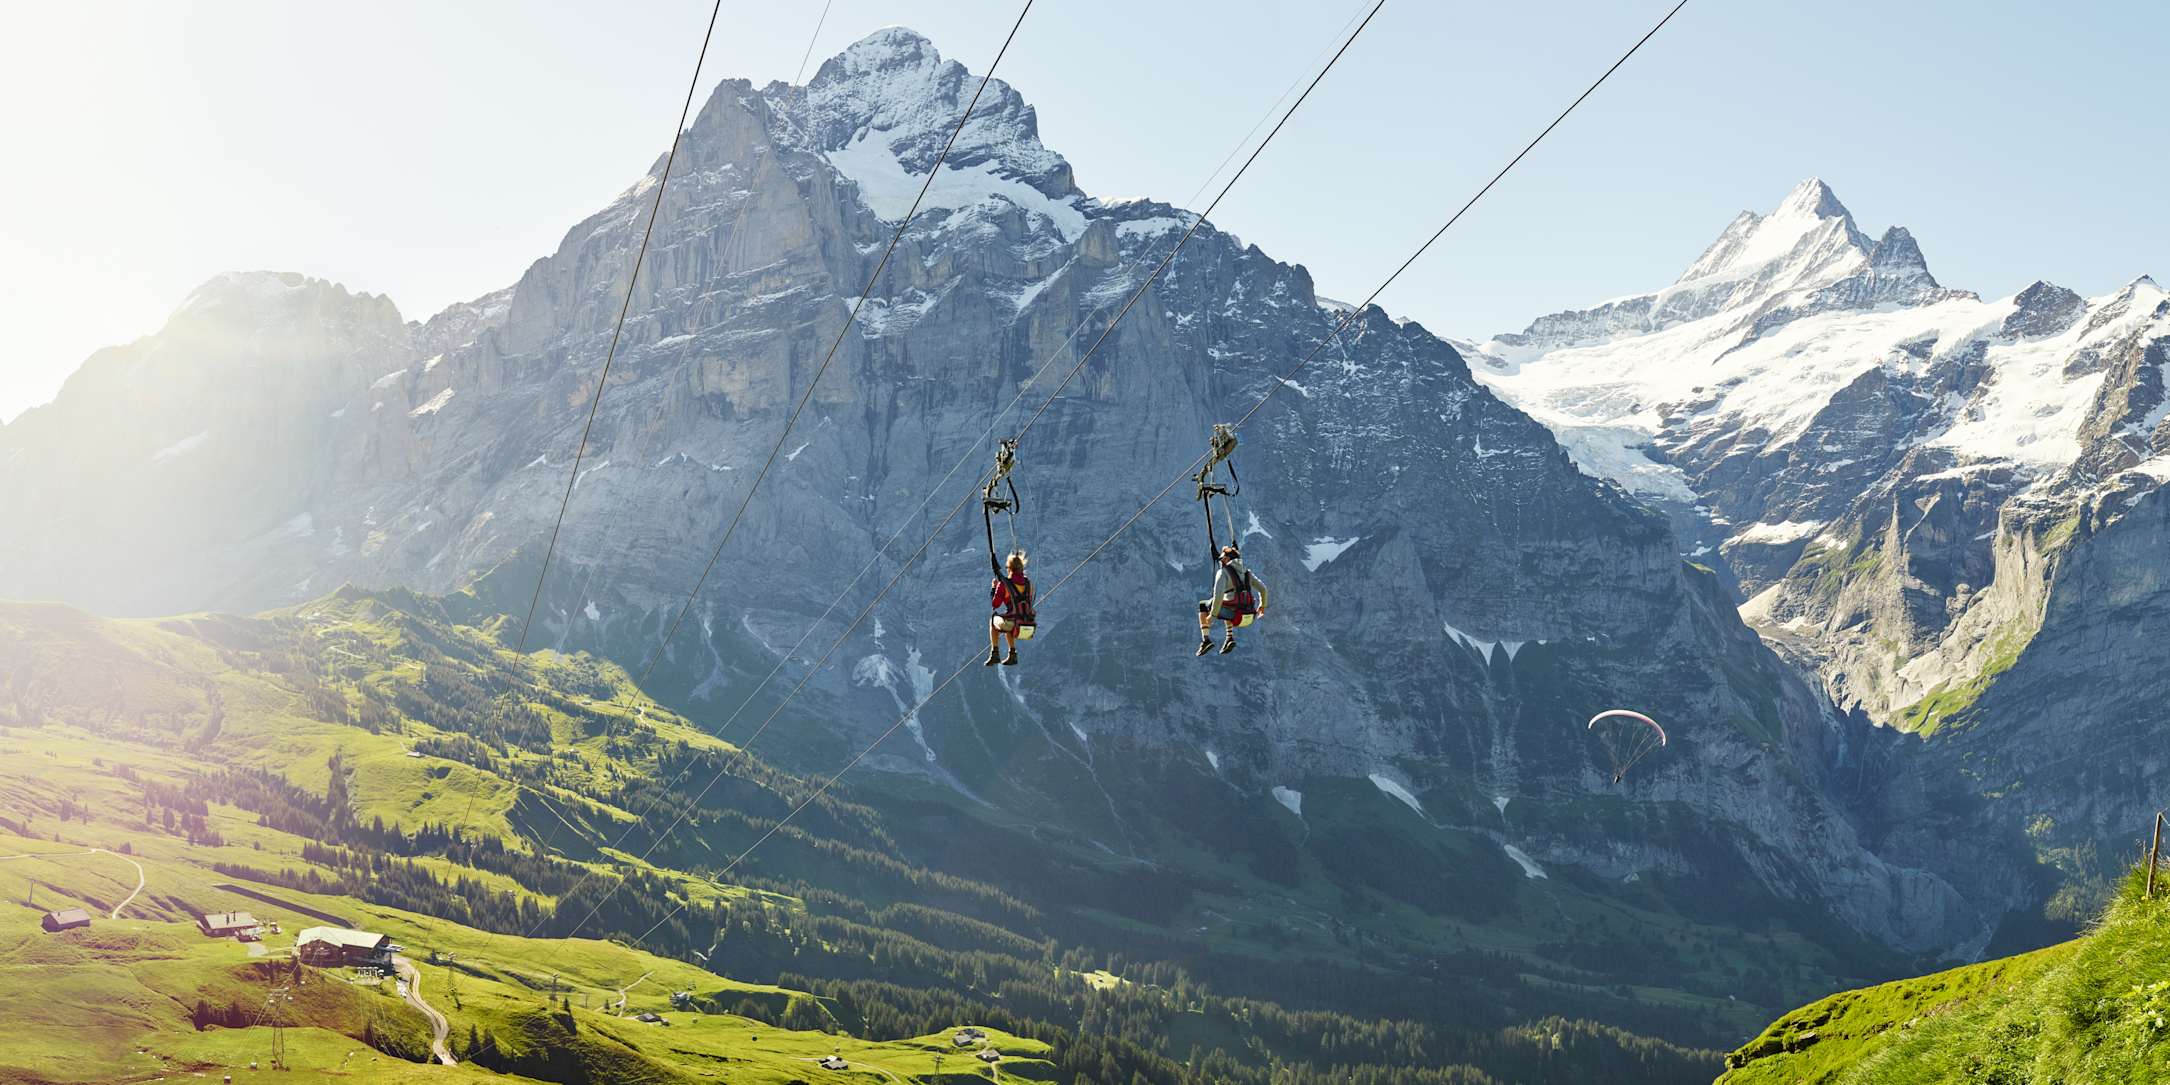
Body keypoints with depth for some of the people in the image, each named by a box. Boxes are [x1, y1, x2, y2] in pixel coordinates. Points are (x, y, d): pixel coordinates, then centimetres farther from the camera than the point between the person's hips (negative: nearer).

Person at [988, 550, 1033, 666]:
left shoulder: (1004, 584, -8)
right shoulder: (1028, 582, 6)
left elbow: (995, 605, -2)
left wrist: (994, 588, 13)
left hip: (1012, 624, -5)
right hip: (1028, 625, 5)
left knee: (993, 621, 29)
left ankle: (995, 654, 25)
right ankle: (1012, 655, 34)